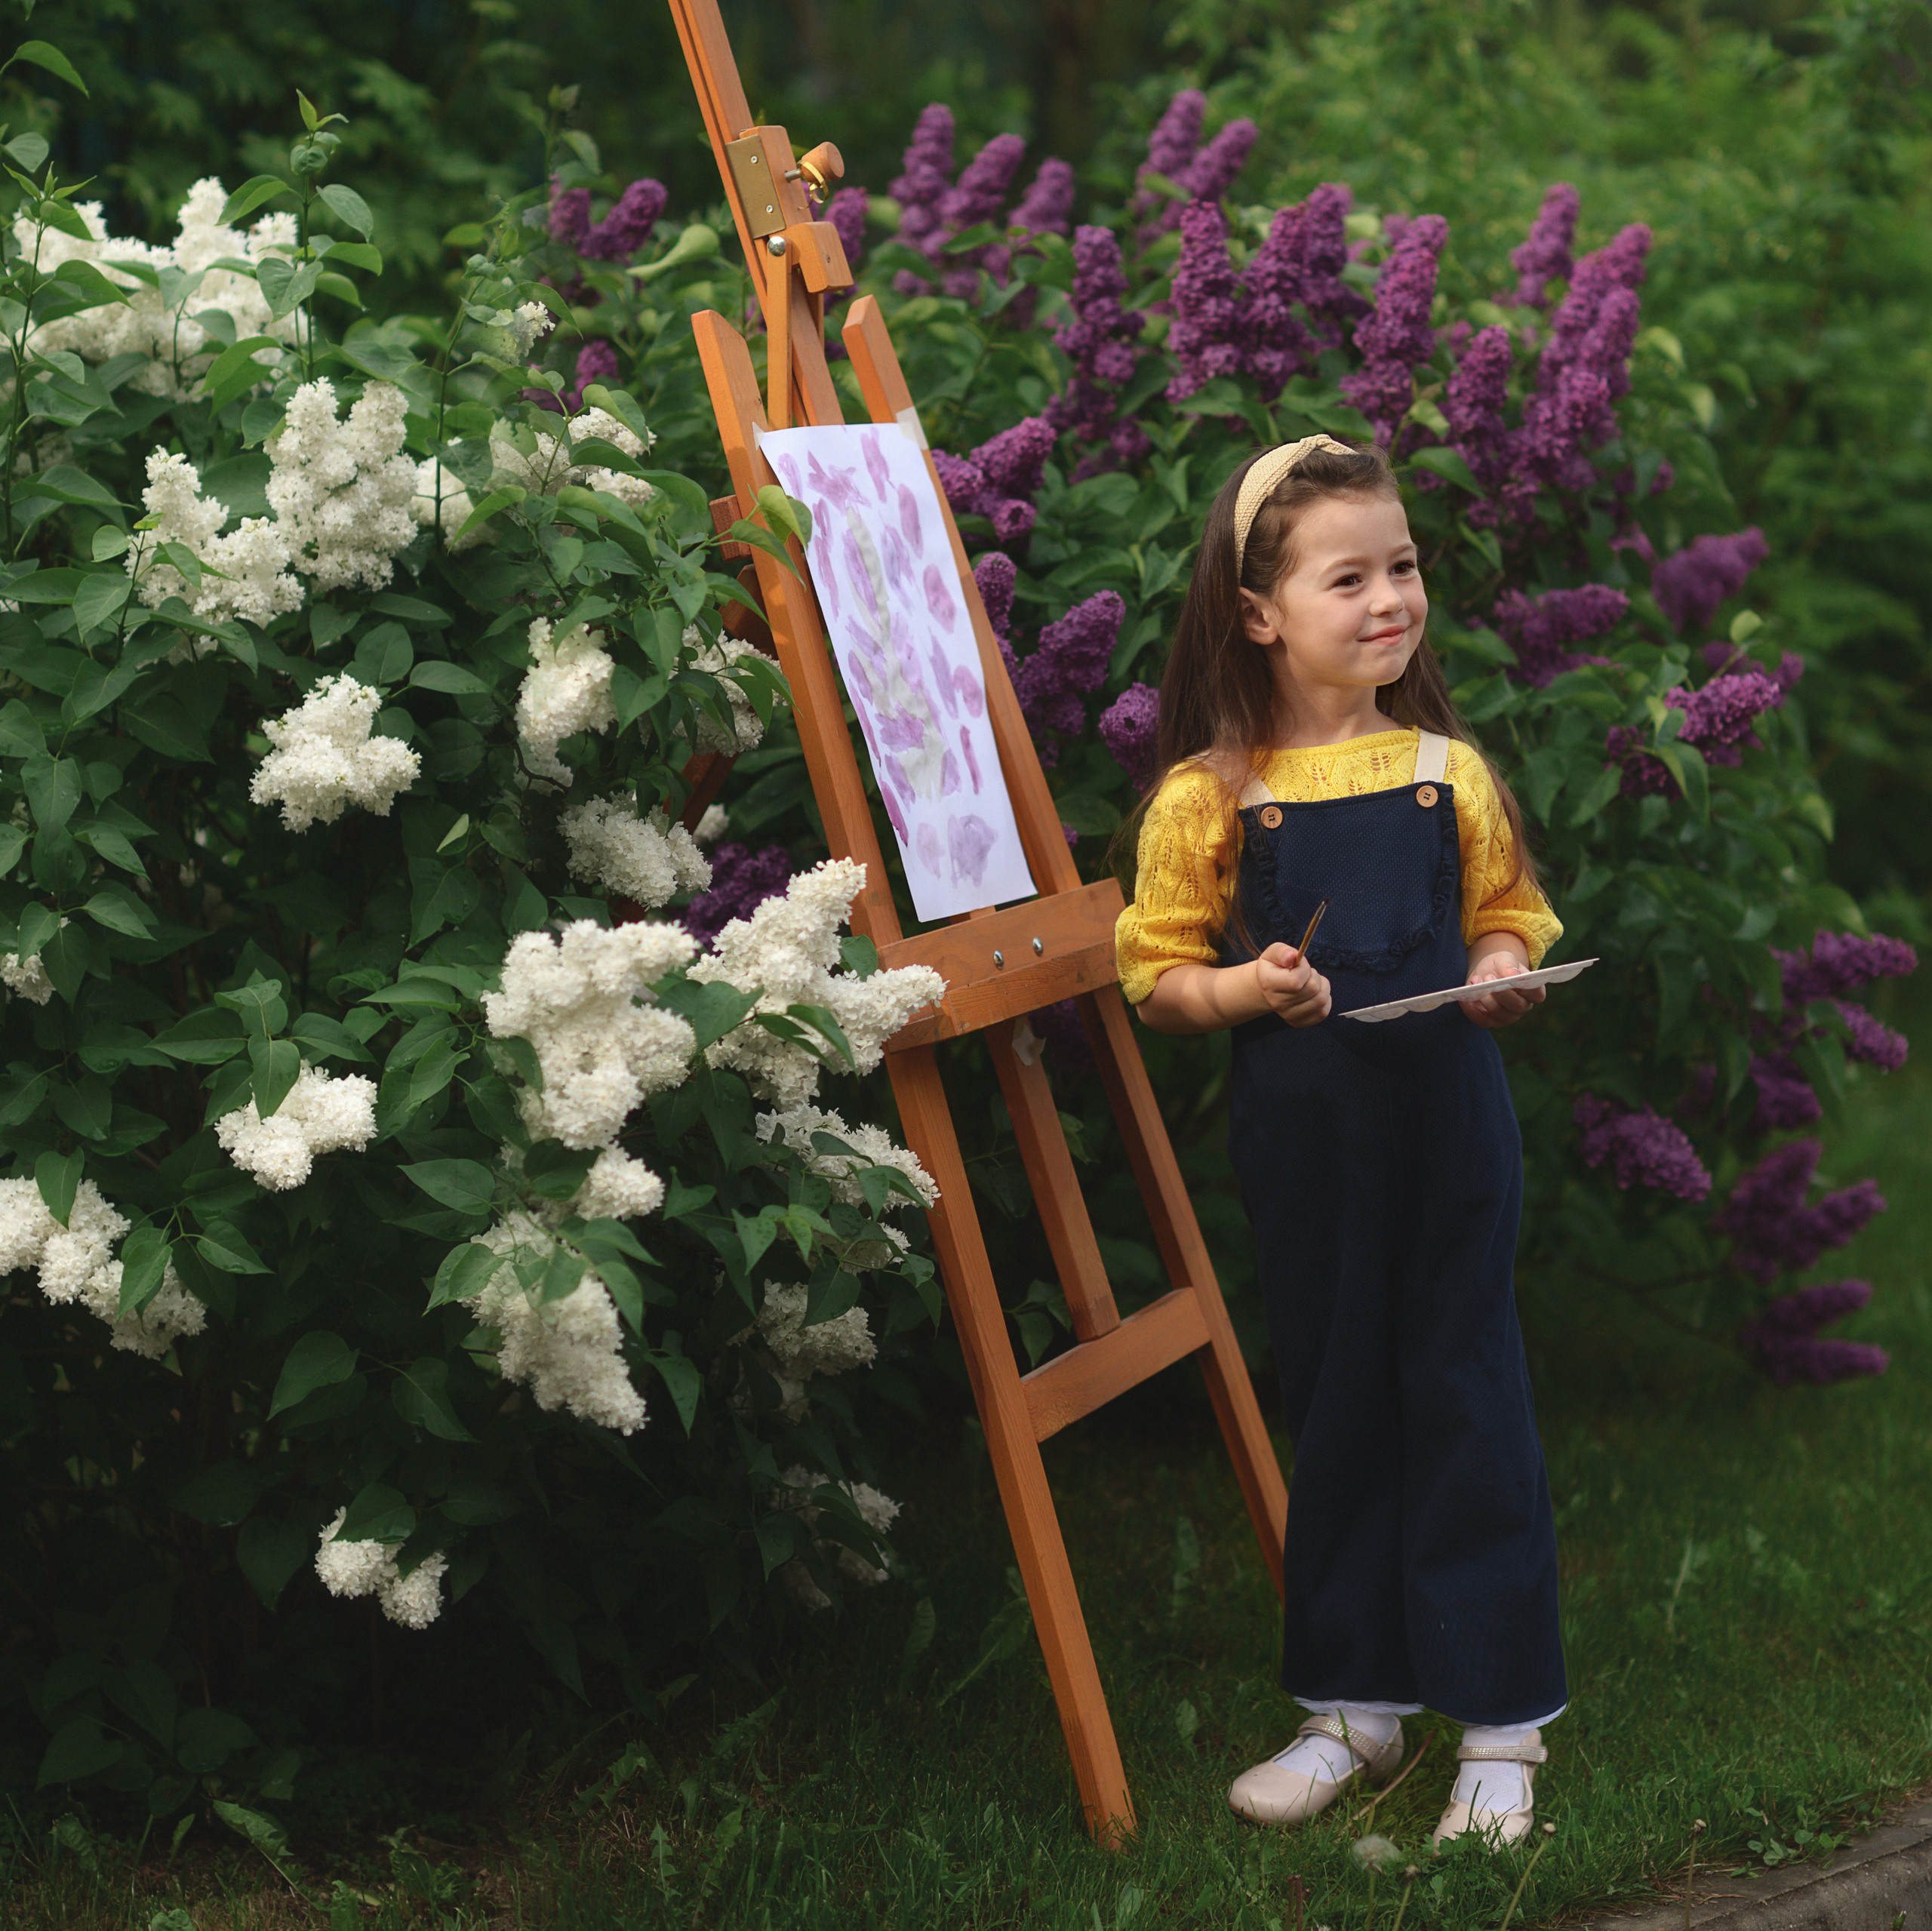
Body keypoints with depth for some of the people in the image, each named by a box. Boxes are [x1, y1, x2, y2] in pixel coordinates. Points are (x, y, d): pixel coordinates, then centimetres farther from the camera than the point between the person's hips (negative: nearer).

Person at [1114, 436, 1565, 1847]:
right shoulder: (1207, 799, -5)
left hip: (1449, 1119, 1)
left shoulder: (1449, 773, 2)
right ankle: (1355, 1704, 26)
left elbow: (1507, 921, 12)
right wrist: (1246, 988, -19)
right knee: (1334, 1405, 11)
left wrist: (1502, 975, -10)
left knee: (1465, 1399, 3)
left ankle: (1503, 1719, 13)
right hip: (1303, 1138, 0)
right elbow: (1157, 976, 0)